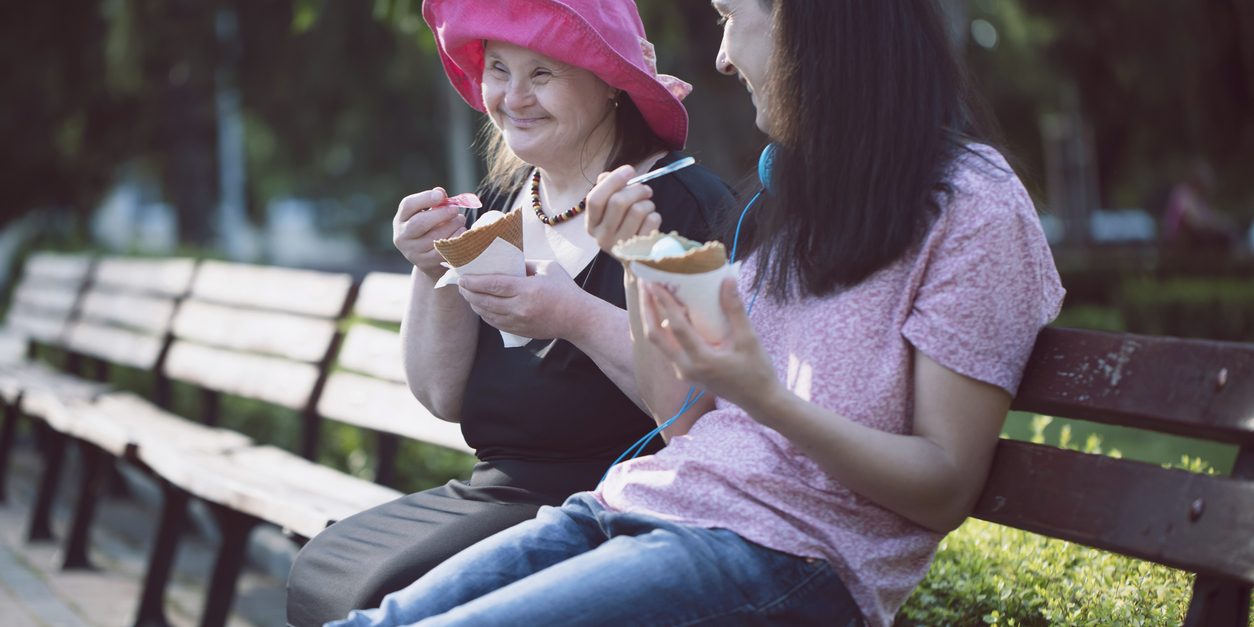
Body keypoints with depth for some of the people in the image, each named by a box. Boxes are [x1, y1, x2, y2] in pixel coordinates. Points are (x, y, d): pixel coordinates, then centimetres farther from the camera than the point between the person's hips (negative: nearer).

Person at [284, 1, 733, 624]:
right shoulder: (501, 202, 11)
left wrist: (577, 317, -24)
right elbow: (443, 396, 9)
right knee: (320, 570, -3)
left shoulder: (686, 202, -11)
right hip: (492, 494, 7)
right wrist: (435, 273, -6)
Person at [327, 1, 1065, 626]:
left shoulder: (972, 207, -4)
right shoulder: (795, 190, 20)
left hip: (781, 553, -7)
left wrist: (765, 400, -24)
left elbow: (947, 490, -10)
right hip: (652, 501, 7)